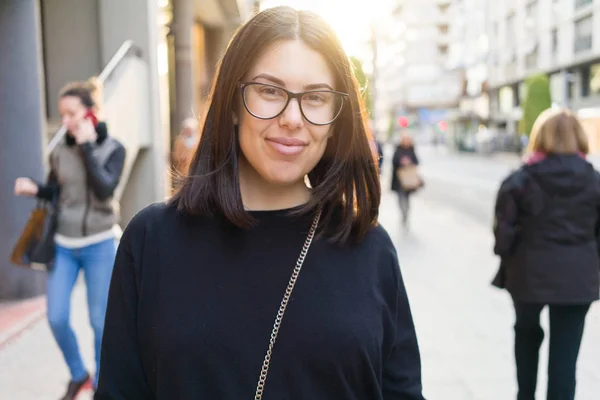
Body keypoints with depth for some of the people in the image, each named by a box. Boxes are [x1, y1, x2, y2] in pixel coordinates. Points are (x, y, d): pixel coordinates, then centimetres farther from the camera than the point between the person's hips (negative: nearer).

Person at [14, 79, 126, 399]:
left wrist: (87, 147, -20)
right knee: (56, 318, 0)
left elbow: (104, 189, -21)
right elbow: (55, 192, 12)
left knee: (99, 321, 5)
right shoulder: (59, 151, 0)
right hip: (63, 246, 3)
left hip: (99, 245, -2)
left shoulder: (113, 148, -6)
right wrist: (33, 189, -9)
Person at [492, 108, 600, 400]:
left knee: (527, 332, 25)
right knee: (565, 351, 6)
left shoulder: (520, 180, -7)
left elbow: (504, 231, -8)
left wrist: (508, 261, 7)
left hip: (530, 272, 0)